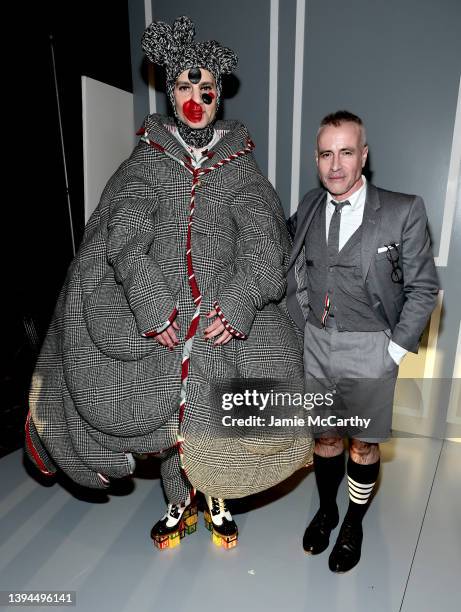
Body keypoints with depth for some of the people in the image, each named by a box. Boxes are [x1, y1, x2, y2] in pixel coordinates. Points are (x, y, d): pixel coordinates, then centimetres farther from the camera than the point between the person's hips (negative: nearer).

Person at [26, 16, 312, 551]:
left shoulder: (240, 165, 7)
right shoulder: (147, 159, 7)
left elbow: (261, 237, -6)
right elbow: (125, 235, -7)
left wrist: (238, 304, -22)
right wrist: (153, 306, -22)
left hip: (224, 311, 0)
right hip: (159, 311, 0)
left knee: (217, 414, 2)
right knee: (169, 412, 5)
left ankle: (218, 502, 33)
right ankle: (180, 504, 34)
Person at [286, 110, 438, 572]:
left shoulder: (403, 212, -10)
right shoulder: (308, 207, 2)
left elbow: (423, 288, -6)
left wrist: (394, 350, -8)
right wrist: (296, 330, 6)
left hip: (368, 351, -3)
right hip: (315, 345, 3)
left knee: (363, 443, 15)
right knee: (324, 436, 19)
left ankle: (353, 524, 40)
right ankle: (326, 511, 44)